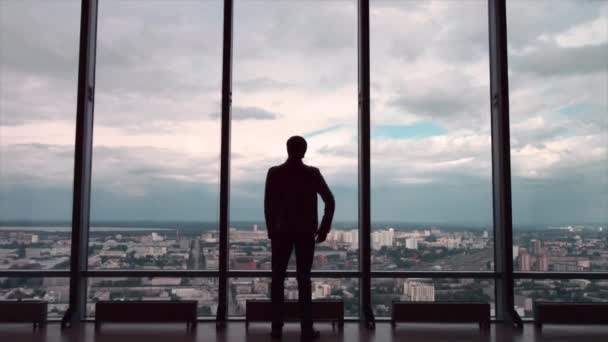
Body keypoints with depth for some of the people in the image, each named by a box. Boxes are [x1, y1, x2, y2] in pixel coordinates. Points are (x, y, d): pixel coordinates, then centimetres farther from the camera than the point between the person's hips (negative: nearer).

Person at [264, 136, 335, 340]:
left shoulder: (274, 173, -3)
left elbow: (268, 205, -4)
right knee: (303, 279, 5)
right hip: (306, 232, 0)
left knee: (277, 279, 8)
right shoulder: (312, 173, -3)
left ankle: (277, 328, 9)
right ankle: (306, 329, 6)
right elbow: (330, 201, -7)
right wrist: (324, 229, 1)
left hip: (281, 232, 0)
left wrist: (271, 231, 5)